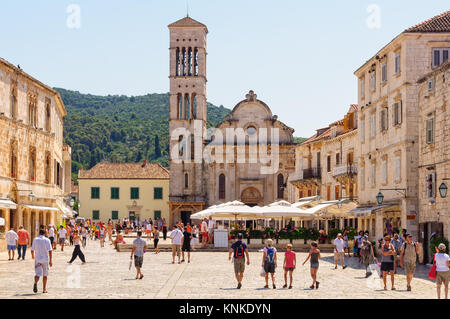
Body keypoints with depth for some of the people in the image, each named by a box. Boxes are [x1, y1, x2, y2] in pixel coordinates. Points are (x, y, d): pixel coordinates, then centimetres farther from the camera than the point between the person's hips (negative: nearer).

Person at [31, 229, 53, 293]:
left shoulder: (35, 239, 1)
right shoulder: (47, 240, -4)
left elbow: (32, 250, 3)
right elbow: (50, 250, -10)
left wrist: (32, 256, 25)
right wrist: (50, 260, -8)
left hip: (37, 259, 0)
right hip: (45, 259, 0)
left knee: (38, 273, -4)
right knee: (45, 275, 14)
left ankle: (35, 283, -35)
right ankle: (44, 289, 18)